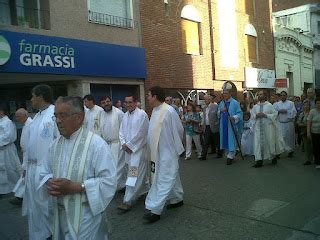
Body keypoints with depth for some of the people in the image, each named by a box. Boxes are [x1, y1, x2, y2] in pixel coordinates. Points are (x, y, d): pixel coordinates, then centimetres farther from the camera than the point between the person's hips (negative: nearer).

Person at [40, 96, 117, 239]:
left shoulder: (96, 143, -19)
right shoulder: (56, 143, 3)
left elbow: (109, 181, -21)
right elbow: (45, 172, 13)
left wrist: (75, 187, -23)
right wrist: (49, 184, -11)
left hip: (85, 214, -6)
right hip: (59, 212, 7)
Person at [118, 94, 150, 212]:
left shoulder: (142, 114, -12)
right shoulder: (125, 115, 10)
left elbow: (140, 133, -16)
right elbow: (121, 131, 12)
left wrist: (129, 145, -12)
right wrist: (124, 144, -4)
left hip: (138, 148, -7)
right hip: (128, 148, 7)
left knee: (134, 174, -8)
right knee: (141, 172, 19)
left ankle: (128, 201, -7)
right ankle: (147, 189, 36)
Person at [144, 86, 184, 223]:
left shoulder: (169, 111, -19)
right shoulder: (155, 111, 5)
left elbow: (179, 130, -9)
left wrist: (175, 144, 3)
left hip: (168, 152, -8)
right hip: (158, 151, 8)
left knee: (164, 180, -3)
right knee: (172, 177, 21)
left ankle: (155, 209, 0)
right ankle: (177, 199, 36)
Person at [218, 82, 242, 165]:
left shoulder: (235, 103, -5)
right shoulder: (221, 103, 12)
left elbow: (239, 113, -7)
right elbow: (218, 115, 16)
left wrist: (234, 117, -25)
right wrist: (220, 111, -6)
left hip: (232, 126, -5)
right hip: (224, 126, 5)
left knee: (231, 141, -3)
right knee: (225, 140, 10)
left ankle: (230, 157, 3)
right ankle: (229, 155, 22)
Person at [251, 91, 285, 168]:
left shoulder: (269, 105, -2)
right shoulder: (255, 106, 8)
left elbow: (275, 114, -4)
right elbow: (252, 116, 12)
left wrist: (265, 115, -15)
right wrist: (256, 116, -10)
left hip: (268, 127, -3)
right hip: (258, 127, 3)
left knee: (270, 142, 7)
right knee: (258, 143, -3)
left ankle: (274, 157, 30)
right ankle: (259, 160, -2)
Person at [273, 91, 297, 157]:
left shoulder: (291, 103, 3)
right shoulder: (276, 104, 9)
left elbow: (294, 112, -7)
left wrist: (286, 111, -15)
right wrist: (279, 111, -13)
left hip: (289, 123, -1)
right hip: (280, 123, 1)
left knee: (290, 138, 7)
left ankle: (290, 151, 21)